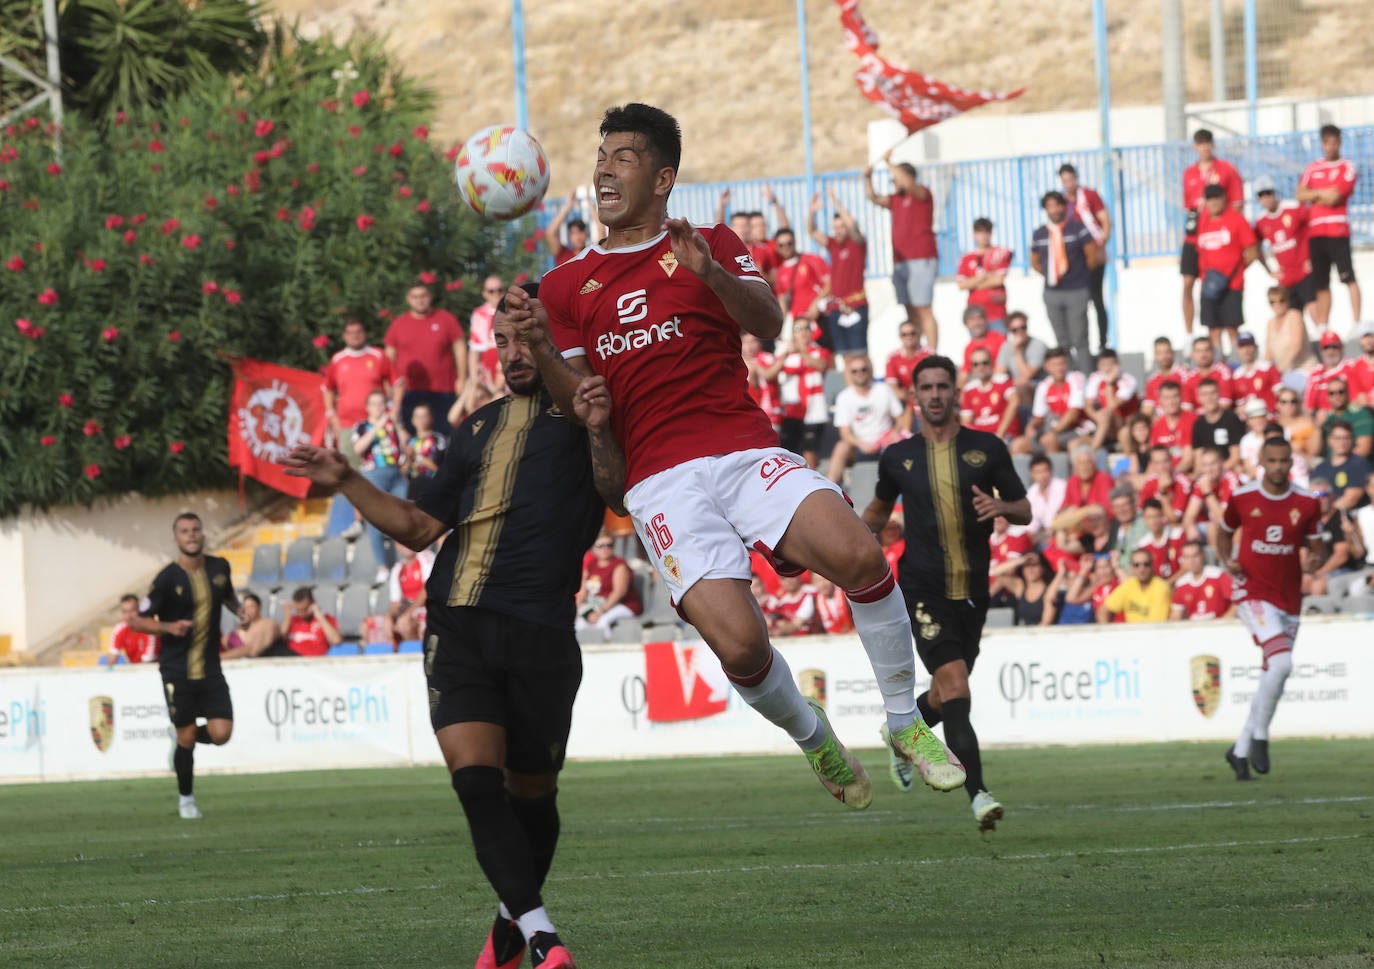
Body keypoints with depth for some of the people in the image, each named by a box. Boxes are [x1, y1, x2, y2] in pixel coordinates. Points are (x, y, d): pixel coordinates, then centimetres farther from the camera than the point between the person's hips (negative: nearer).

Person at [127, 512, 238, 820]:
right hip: (176, 668, -3)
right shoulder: (168, 578, -11)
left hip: (210, 668, 4)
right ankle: (186, 799, 20)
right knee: (185, 737, 0)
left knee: (221, 734, -8)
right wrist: (169, 627, -21)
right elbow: (138, 621, -8)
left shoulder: (219, 567, 4)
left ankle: (188, 738, 27)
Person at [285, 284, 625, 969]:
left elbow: (619, 493, -11)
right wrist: (346, 482, 19)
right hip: (457, 625, 4)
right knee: (475, 779, -16)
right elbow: (418, 527, 28)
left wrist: (598, 428, -27)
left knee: (530, 793, 6)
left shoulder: (586, 407, 6)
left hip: (539, 632, -4)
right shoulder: (480, 429, 23)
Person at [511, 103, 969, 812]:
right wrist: (541, 349, -13)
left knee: (859, 556, -27)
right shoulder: (567, 286, 17)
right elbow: (578, 401, 8)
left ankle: (905, 722, -8)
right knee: (739, 645, -22)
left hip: (744, 450, 0)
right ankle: (813, 739, 10)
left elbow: (768, 324, -3)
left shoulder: (711, 246, 15)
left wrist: (713, 275, -22)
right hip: (662, 481, 0)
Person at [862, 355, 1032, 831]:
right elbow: (879, 510, 24)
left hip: (972, 591, 3)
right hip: (922, 590, -3)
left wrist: (1000, 507, -14)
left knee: (945, 697, 14)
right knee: (954, 683, -20)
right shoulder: (897, 457, 4)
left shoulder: (987, 449, 3)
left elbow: (1024, 511, 7)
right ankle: (977, 793, -26)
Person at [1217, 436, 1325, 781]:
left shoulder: (1307, 504, 1)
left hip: (1289, 598, 4)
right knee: (1281, 662, -25)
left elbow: (1315, 547, 10)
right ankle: (1259, 736, -9)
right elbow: (1224, 532, 14)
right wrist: (1227, 561, -4)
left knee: (1273, 680, 8)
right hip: (1252, 593, -4)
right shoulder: (1242, 499, -3)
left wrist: (1314, 560, -14)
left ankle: (1240, 750, 23)